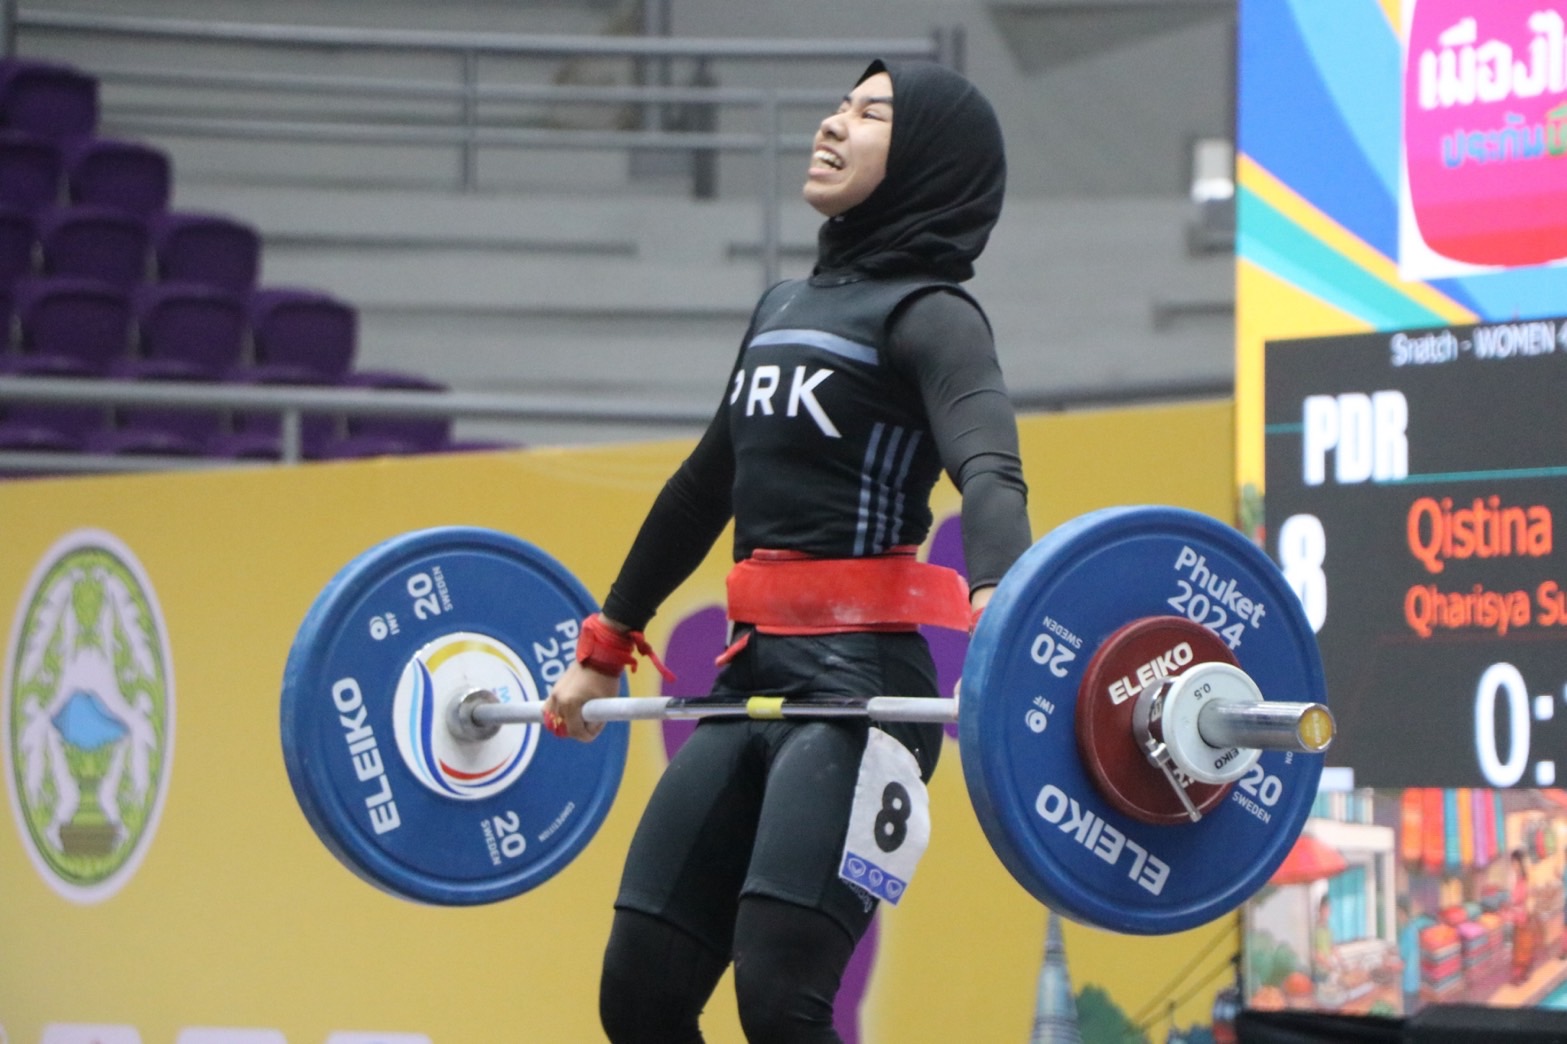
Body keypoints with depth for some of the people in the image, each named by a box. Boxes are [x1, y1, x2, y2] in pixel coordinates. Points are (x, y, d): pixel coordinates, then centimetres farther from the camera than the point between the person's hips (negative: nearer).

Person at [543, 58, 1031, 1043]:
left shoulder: (927, 315, -6)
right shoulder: (787, 306, 18)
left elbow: (989, 471, -24)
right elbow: (708, 483, 30)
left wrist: (997, 621, -44)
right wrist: (605, 645, 34)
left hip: (860, 687, -8)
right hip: (754, 677, 8)